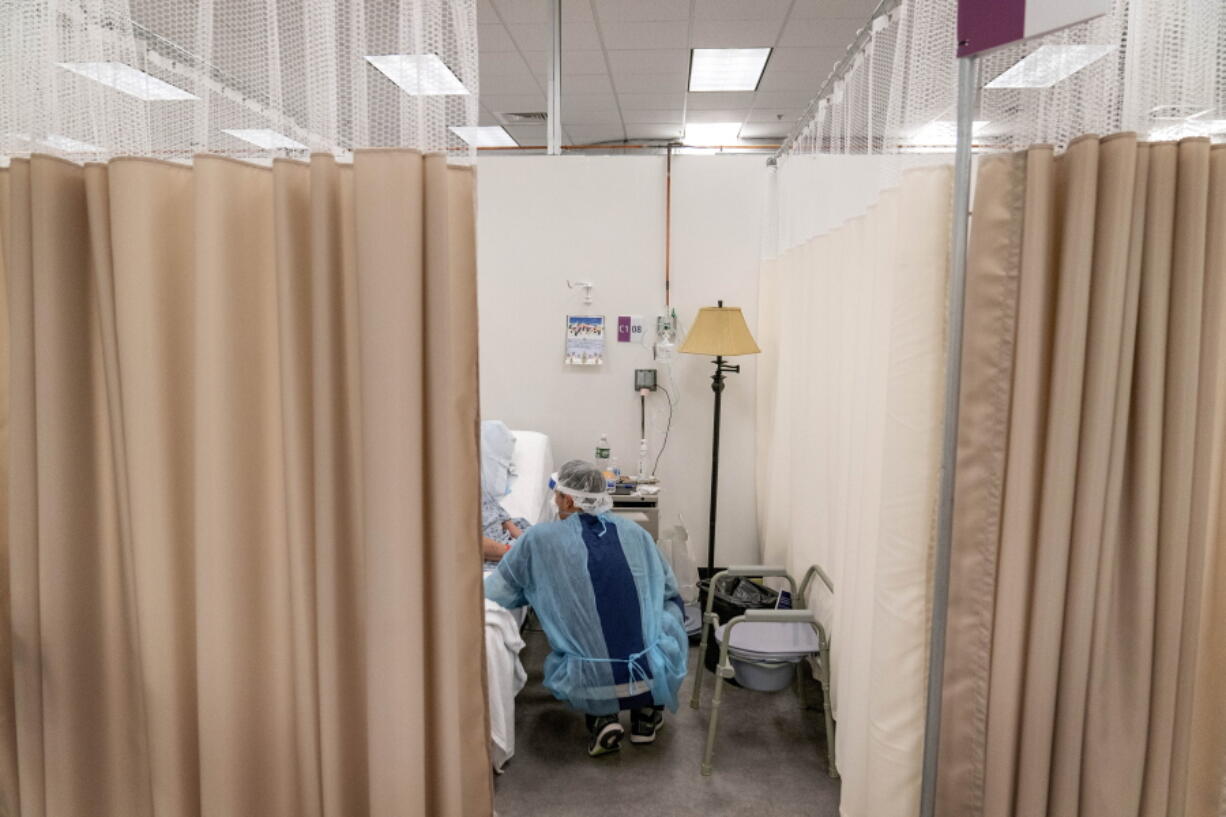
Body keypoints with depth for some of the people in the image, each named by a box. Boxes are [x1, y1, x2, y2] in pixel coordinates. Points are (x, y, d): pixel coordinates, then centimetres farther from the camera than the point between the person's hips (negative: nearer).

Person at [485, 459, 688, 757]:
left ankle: (602, 717, 9)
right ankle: (648, 711, 23)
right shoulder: (635, 533, 4)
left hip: (590, 689, -1)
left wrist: (534, 587, 26)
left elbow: (491, 594, 6)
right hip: (657, 679, 1)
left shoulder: (541, 539, -4)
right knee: (672, 608, 30)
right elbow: (669, 591, 17)